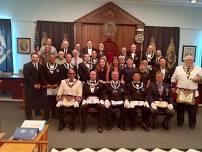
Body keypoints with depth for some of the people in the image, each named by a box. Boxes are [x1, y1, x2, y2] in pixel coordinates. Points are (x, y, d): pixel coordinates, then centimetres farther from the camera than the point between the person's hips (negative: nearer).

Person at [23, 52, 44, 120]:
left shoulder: (40, 66, 8)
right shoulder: (26, 65, -4)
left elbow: (41, 76, 7)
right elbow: (27, 76, -11)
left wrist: (39, 84, -6)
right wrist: (34, 84, -13)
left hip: (38, 86, 3)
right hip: (29, 86, -3)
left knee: (38, 101, 4)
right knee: (29, 101, 0)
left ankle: (38, 113, 18)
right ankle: (28, 115, 12)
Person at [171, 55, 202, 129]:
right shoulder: (178, 68, 4)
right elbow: (173, 78, 9)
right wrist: (173, 87, 4)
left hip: (192, 93, 0)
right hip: (180, 92, 0)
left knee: (192, 109, 8)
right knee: (180, 107, 10)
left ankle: (192, 123, 26)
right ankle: (180, 122, 27)